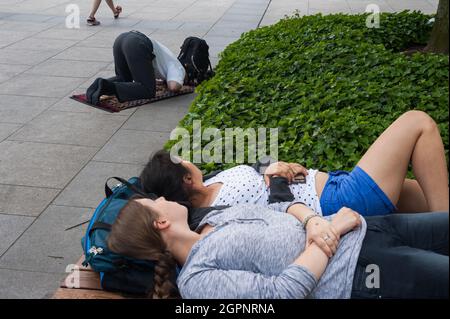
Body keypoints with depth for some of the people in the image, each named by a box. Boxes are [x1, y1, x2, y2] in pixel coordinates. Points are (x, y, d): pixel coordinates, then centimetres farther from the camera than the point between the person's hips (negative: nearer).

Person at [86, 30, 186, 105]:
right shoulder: (179, 69, 14)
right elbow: (174, 87, -6)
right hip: (137, 45, -8)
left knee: (124, 79, 29)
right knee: (148, 91, -2)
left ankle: (103, 83, -2)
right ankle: (106, 87, -19)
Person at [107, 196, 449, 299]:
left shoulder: (213, 218, 10)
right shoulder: (196, 279, -16)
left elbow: (284, 208, 11)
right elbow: (284, 290, -25)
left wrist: (313, 221, -12)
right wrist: (331, 230, -17)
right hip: (359, 275, -8)